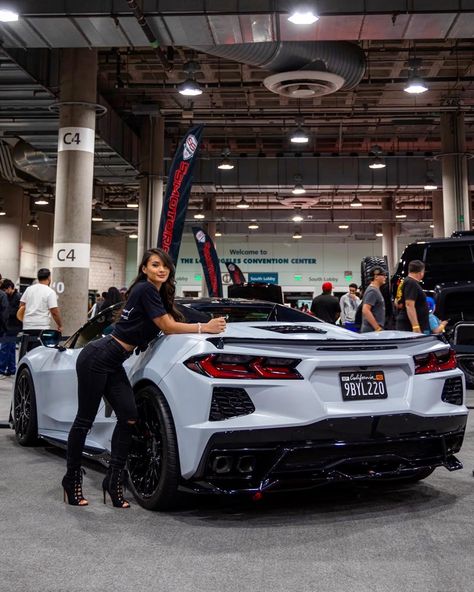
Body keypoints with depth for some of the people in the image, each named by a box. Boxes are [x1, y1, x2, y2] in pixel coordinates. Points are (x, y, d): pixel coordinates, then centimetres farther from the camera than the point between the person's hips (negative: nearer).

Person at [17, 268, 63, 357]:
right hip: (41, 327, -6)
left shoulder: (29, 289, 10)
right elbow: (54, 311, -11)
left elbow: (21, 305, 14)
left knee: (28, 352, 14)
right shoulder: (50, 292, -7)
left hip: (27, 326, 6)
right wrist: (60, 325, 1)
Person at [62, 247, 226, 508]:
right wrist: (204, 328, -10)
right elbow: (167, 327, -14)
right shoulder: (144, 289, -13)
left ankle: (113, 479, 7)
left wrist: (207, 325, 2)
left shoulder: (159, 294, 16)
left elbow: (171, 325, 12)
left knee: (128, 418, -1)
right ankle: (72, 479, 14)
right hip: (96, 358, -9)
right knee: (85, 420, 1)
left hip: (113, 364, 9)